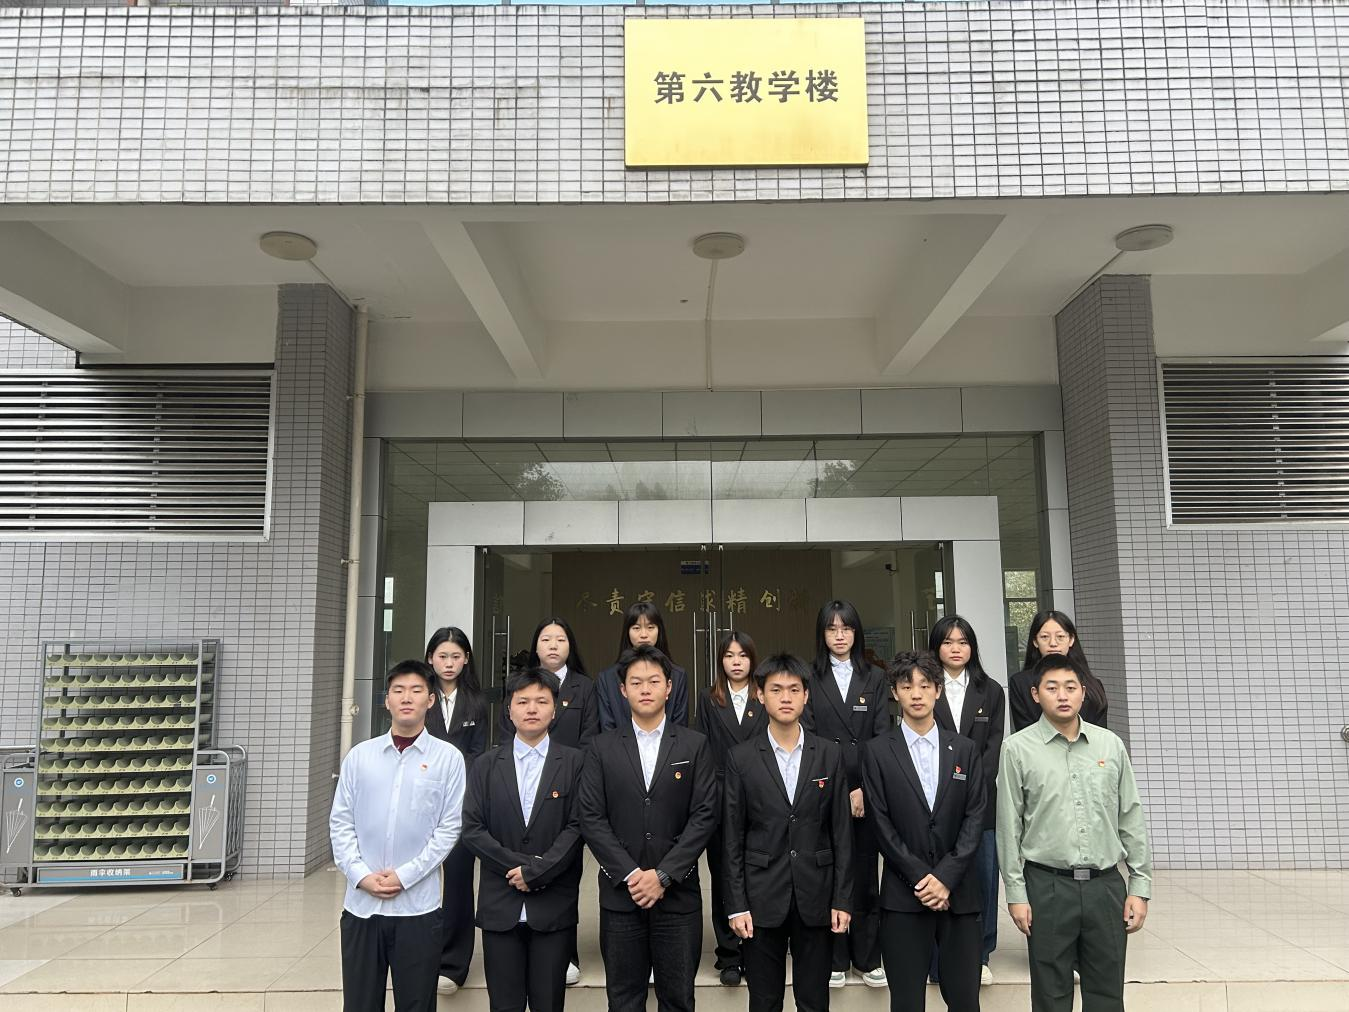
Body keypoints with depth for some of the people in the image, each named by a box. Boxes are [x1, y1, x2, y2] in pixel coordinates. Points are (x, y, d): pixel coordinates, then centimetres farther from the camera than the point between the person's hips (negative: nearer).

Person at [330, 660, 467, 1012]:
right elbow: (340, 823, 4)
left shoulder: (447, 758, -3)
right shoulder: (359, 755, 4)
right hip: (360, 904, 2)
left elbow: (449, 828, -5)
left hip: (417, 906, -2)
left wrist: (404, 876, -11)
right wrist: (362, 875, -7)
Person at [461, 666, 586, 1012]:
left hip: (554, 906, -1)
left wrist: (535, 872, -11)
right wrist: (518, 864, -9)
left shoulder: (575, 762, 2)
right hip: (500, 905, 2)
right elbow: (473, 829, 1)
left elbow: (577, 826, -5)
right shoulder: (486, 766, 8)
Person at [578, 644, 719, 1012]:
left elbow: (705, 815, -4)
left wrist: (663, 875, -11)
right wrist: (630, 874, -11)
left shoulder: (695, 746, 2)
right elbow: (591, 818, -2)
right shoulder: (602, 748, 4)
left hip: (677, 894, 0)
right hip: (620, 893, 1)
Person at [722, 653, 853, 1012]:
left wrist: (842, 900, -1)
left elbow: (841, 832, 3)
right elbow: (732, 837, -1)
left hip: (816, 898, 1)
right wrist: (737, 905, -4)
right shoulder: (741, 758, -2)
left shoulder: (830, 754, 1)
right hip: (762, 900, -1)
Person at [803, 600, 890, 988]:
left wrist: (866, 788, -8)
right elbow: (807, 739, -2)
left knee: (865, 874, 7)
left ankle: (868, 958, 18)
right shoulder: (810, 679, 3)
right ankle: (834, 959, 14)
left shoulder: (875, 678, 8)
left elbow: (883, 737, 3)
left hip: (868, 793, 1)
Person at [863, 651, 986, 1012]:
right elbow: (881, 823, -3)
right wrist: (921, 877, -10)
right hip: (904, 895, -2)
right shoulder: (877, 751, 1)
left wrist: (946, 877, -9)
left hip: (960, 893, 2)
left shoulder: (966, 749, 8)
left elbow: (975, 817, 1)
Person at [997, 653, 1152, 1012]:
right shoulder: (1018, 748, -4)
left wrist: (1140, 886, 5)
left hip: (1106, 885, 2)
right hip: (1047, 886, -2)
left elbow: (1131, 819, 8)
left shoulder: (1110, 745, 4)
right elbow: (1009, 826, -2)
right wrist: (1016, 894, -3)